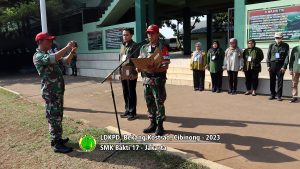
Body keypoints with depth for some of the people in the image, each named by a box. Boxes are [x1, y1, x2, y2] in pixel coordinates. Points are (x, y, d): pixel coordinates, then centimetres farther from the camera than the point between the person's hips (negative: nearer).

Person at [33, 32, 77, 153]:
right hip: (50, 92, -9)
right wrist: (67, 47, -25)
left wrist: (72, 52, 1)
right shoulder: (38, 56, -12)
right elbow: (53, 59, -32)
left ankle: (57, 139, 28)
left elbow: (66, 61, 18)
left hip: (58, 91, 9)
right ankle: (57, 145, 2)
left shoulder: (49, 55, 17)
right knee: (54, 117, -5)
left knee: (57, 116, 16)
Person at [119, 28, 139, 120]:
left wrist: (134, 72, -17)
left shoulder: (134, 45, -5)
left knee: (131, 93, -1)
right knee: (125, 93, 13)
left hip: (131, 72, -7)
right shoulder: (122, 46, 17)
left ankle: (132, 112, 8)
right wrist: (120, 71, 16)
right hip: (123, 73, 7)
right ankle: (127, 110, 24)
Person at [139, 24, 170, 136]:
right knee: (149, 103, 13)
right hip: (146, 80, 6)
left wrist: (155, 69, -26)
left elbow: (165, 67, -11)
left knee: (159, 104, 2)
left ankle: (159, 126, 13)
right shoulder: (144, 48, 12)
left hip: (158, 80, -6)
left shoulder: (162, 48, -5)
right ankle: (153, 124, 26)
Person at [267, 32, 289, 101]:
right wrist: (268, 65, -1)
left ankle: (279, 96, 9)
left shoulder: (285, 46, 2)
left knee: (280, 81, 1)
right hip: (272, 64, 2)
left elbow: (287, 56, -1)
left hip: (281, 65, -2)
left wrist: (284, 66, -9)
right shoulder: (271, 45, 7)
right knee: (272, 80, 6)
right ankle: (272, 95, 17)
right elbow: (268, 56, 7)